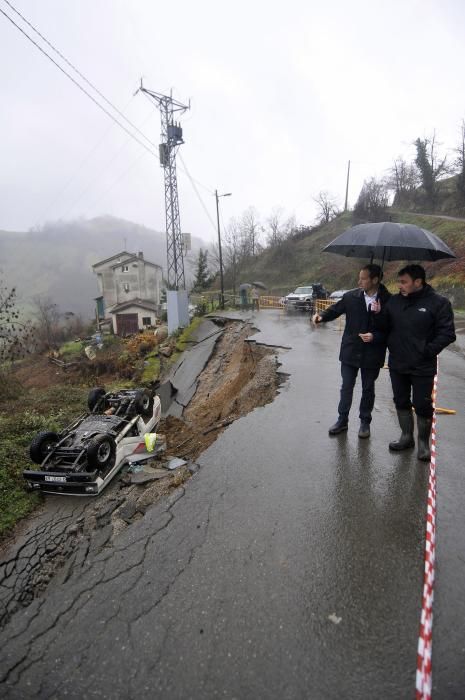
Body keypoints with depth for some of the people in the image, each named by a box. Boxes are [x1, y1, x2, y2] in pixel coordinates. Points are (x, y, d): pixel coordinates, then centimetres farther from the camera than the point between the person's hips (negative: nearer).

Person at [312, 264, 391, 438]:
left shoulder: (388, 301, -12)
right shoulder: (351, 296, -4)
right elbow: (335, 309, 5)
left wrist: (375, 337, -22)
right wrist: (322, 316, -14)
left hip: (372, 354, -2)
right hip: (350, 351, 2)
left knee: (368, 389, 15)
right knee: (346, 387, 11)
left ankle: (365, 422, 32)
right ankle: (342, 420, 27)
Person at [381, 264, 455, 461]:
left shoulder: (438, 303, -10)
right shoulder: (394, 300, 3)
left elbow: (447, 333, -11)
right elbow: (383, 326, 8)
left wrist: (427, 351, -16)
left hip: (423, 367, -4)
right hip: (397, 364, 5)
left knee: (422, 405, 5)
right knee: (401, 402, 15)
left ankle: (423, 442, 25)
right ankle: (406, 436, 33)